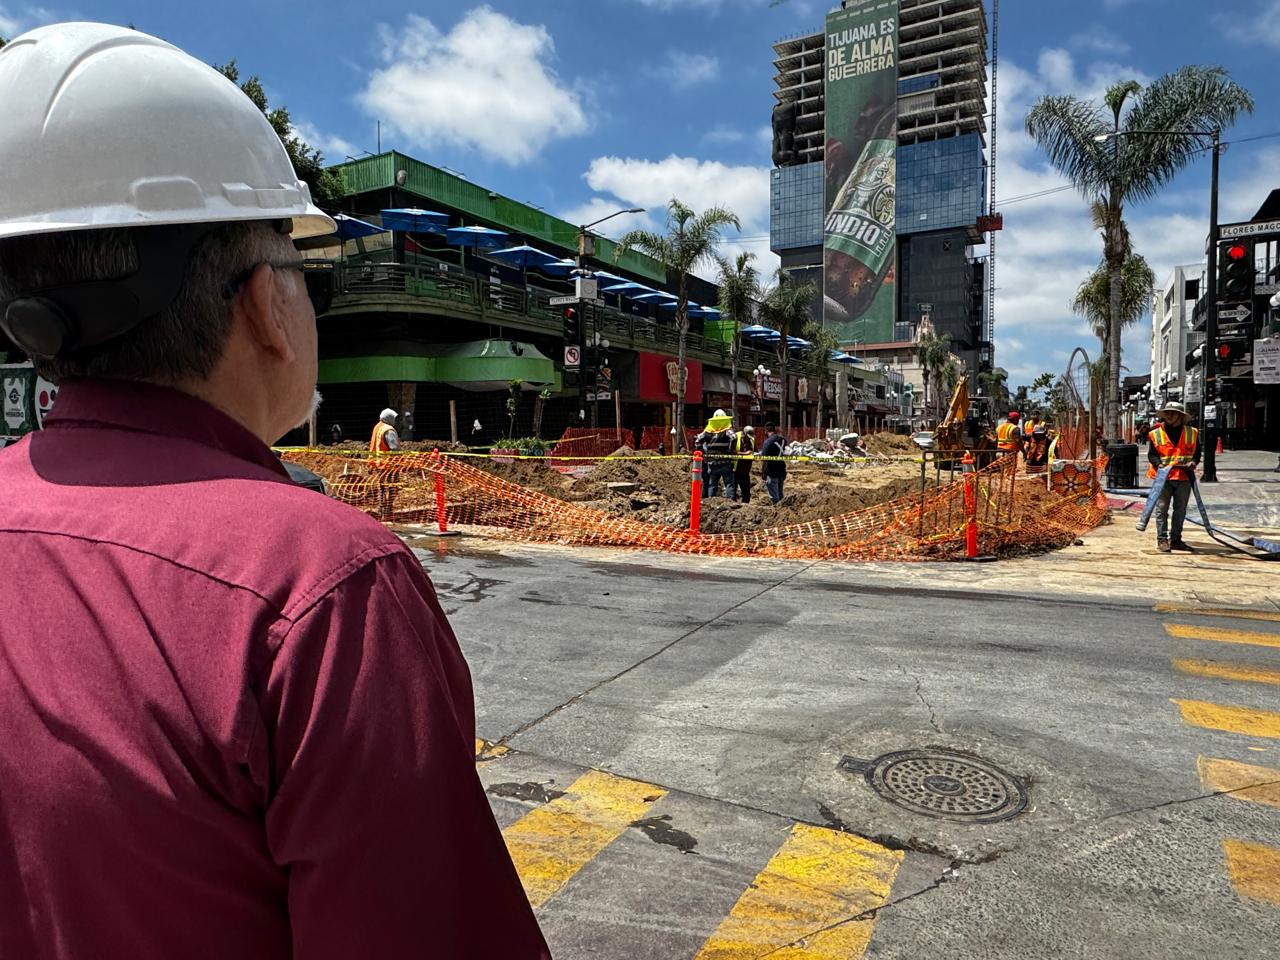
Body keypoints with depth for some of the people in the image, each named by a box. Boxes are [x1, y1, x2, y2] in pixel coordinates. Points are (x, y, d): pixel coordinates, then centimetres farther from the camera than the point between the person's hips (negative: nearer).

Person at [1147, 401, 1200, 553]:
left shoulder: (1192, 433, 7)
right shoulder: (1156, 434, 2)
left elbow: (1197, 453, 10)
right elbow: (1151, 454, 1)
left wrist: (1193, 462, -10)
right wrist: (1159, 463, -18)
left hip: (1184, 477, 3)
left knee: (1180, 510, 10)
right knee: (1161, 509, -3)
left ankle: (1175, 539, 20)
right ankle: (1162, 540, 1)